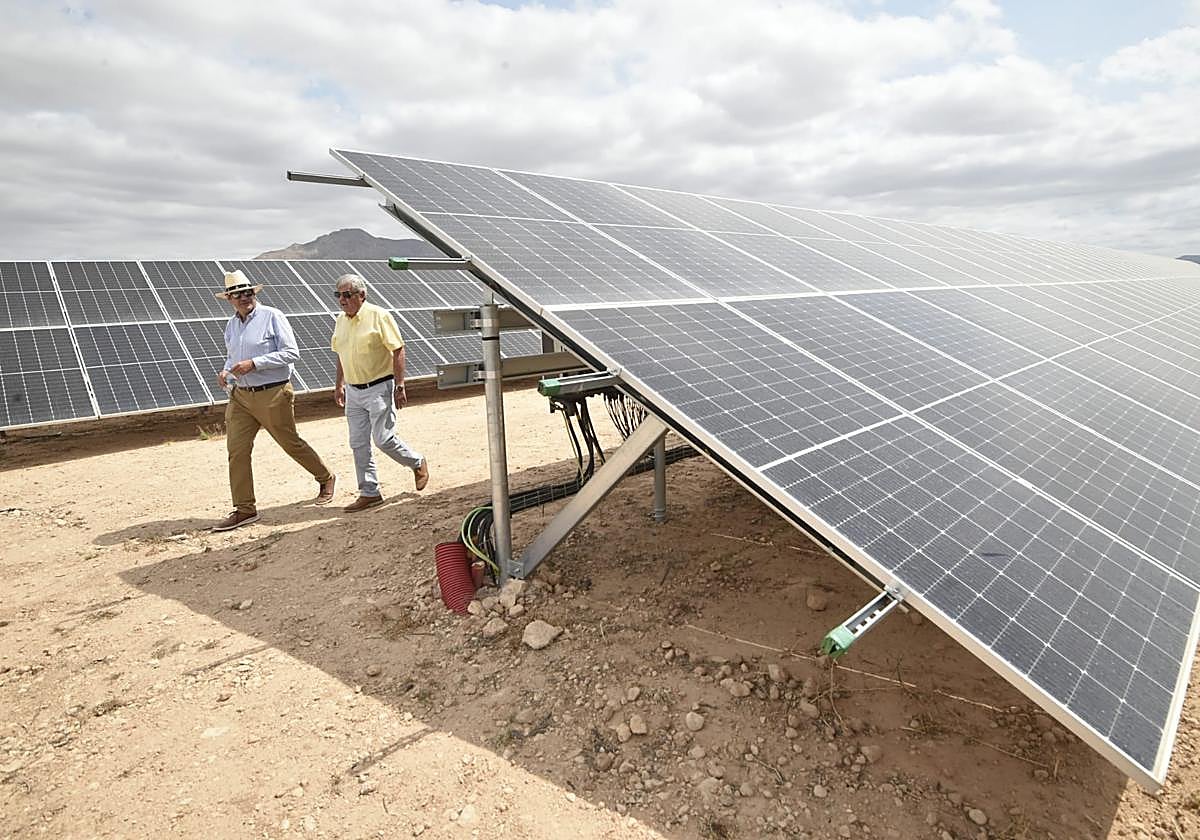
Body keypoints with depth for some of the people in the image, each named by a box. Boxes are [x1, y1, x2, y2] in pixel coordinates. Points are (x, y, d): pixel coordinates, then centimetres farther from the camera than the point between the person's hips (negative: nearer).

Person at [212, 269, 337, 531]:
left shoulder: (272, 316, -9)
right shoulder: (231, 326, 12)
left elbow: (291, 352, -15)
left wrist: (254, 363, -20)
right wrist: (226, 371, 4)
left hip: (273, 395, -6)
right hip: (240, 396, 6)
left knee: (291, 443, 6)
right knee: (236, 451, 0)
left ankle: (326, 478, 30)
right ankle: (245, 509, 9)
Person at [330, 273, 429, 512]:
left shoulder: (379, 316, -12)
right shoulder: (341, 321, 9)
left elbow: (398, 350, -13)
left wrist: (399, 387, -17)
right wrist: (339, 385, 19)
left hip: (379, 388, -7)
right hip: (353, 391, 7)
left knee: (383, 439, -5)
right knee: (358, 444, 7)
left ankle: (418, 463, 22)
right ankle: (369, 493, 17)